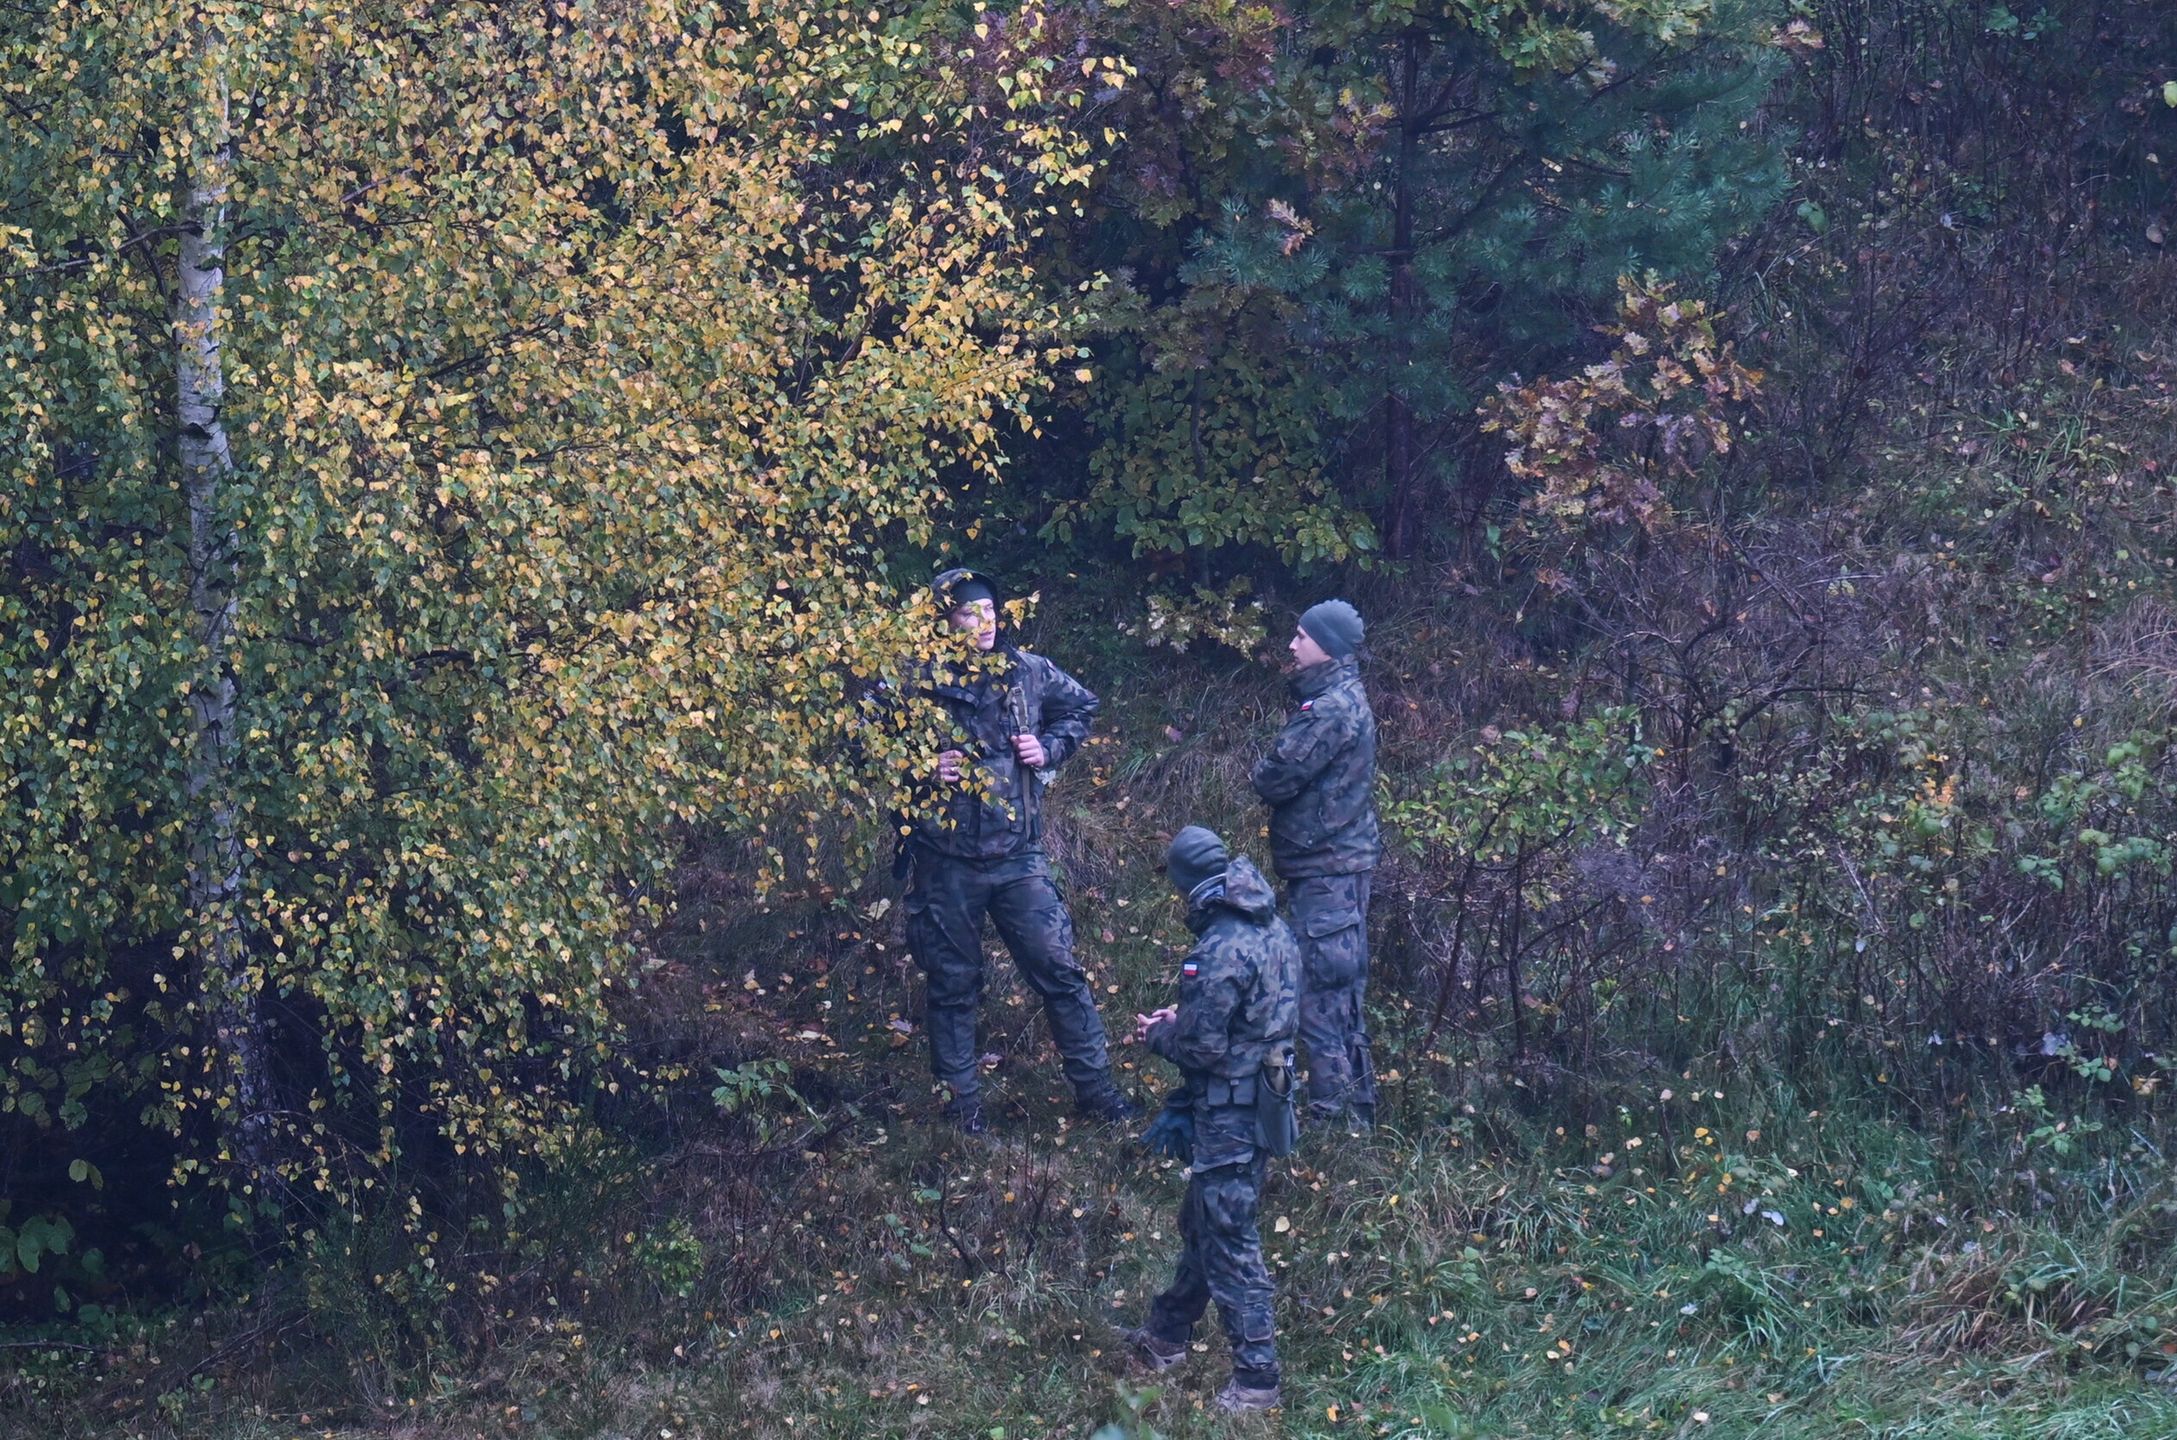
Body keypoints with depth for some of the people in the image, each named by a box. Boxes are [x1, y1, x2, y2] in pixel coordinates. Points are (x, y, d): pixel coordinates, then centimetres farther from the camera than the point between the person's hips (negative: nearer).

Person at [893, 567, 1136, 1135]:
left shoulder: (1027, 672, 2)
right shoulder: (919, 682, -8)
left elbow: (1081, 705, 20)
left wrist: (1051, 748, 4)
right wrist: (921, 768, -14)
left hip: (1017, 855, 2)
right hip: (946, 861, -2)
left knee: (1058, 969, 0)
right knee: (953, 987, 8)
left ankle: (1096, 1089, 10)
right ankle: (962, 1103, 20)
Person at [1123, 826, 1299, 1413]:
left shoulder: (1221, 951, -25)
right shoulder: (1273, 929, 3)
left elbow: (1203, 1048, -21)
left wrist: (1158, 1034, -2)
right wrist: (1183, 1015, 10)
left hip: (1230, 1113, -9)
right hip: (1264, 1095, 9)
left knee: (1227, 1242, 0)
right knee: (1202, 1223, 23)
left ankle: (1256, 1377, 6)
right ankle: (1166, 1335, 39)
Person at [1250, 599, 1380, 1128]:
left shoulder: (1332, 709, -18)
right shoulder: (1343, 698, 15)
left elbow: (1275, 778, -19)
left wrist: (1264, 769, 1)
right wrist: (1275, 774, -1)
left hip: (1326, 871, -10)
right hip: (1338, 865, 10)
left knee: (1319, 1003, -7)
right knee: (1344, 1001, 16)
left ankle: (1332, 1114, -5)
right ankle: (1358, 1111, 22)